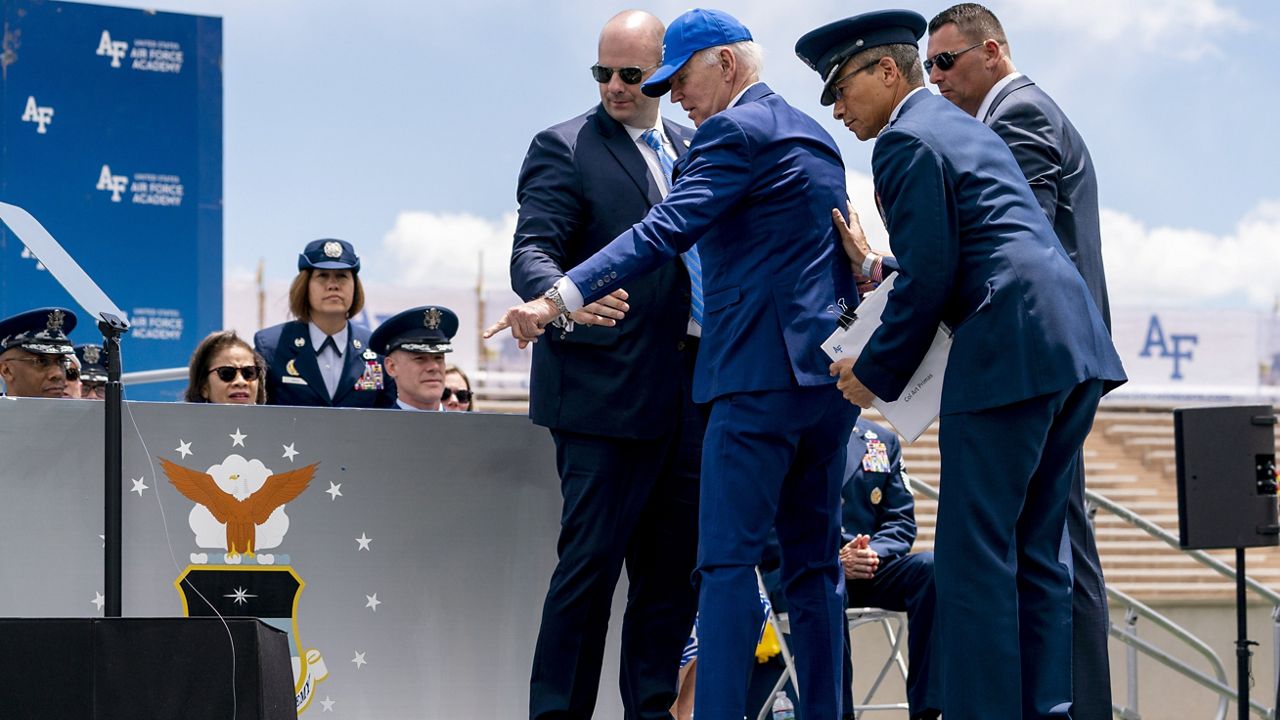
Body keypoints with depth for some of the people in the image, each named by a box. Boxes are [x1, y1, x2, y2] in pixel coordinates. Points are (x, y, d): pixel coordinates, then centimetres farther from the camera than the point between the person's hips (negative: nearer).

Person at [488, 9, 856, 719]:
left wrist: (558, 298, -26)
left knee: (728, 561, -10)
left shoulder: (735, 131, -9)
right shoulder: (813, 135, 20)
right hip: (828, 369, 9)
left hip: (762, 369, -9)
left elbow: (665, 232, -20)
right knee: (813, 563, 10)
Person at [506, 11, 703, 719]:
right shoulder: (563, 149, -3)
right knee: (590, 562, -7)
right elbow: (532, 253, -13)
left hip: (687, 392, 6)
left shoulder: (693, 150, 16)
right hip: (605, 392, -6)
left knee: (674, 568, 9)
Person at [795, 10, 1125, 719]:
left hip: (1010, 352, -10)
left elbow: (930, 274, -10)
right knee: (1034, 553, 12)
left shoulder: (906, 140, -4)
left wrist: (877, 373, 0)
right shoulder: (966, 127, 25)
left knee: (974, 556, -7)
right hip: (1076, 343, 10)